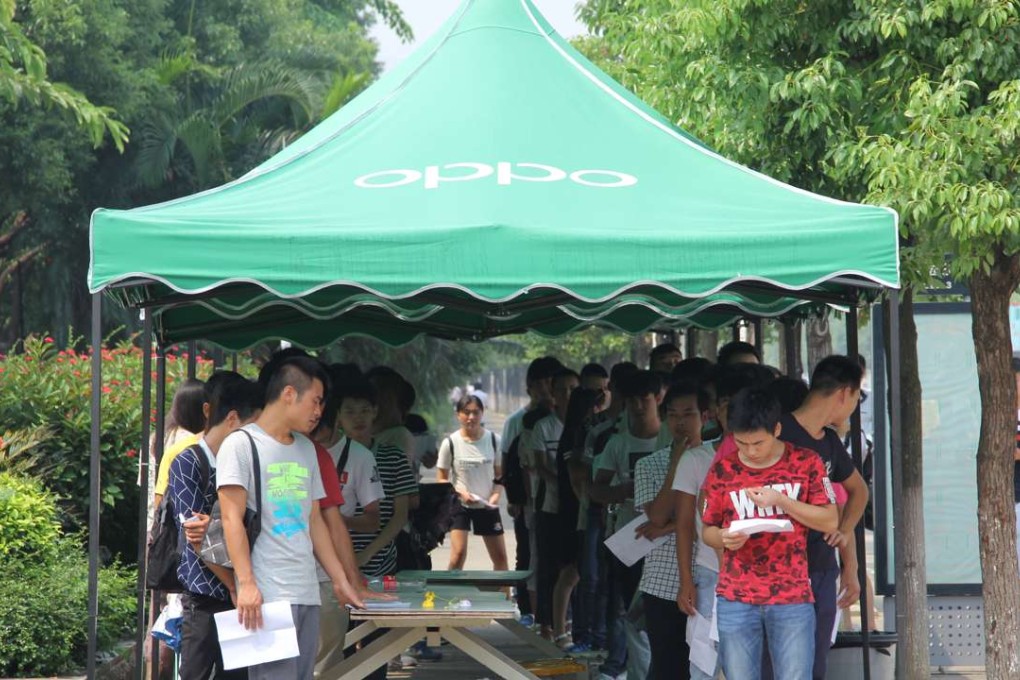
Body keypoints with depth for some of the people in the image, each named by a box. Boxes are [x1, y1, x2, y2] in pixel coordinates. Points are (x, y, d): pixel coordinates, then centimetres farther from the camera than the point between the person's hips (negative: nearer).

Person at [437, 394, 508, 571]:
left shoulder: (493, 440, -3)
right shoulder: (450, 443, -9)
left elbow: (500, 474, 6)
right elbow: (441, 479, -3)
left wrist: (496, 495, -12)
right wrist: (460, 492, -20)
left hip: (487, 506, 3)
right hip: (460, 504, -3)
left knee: (500, 557, 10)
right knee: (458, 554, -17)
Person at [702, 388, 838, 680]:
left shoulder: (806, 463, 2)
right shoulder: (722, 470, 4)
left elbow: (830, 521, 0)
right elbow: (707, 530, 12)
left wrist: (781, 501, -13)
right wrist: (724, 538, -12)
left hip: (792, 598, -1)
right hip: (736, 600, 1)